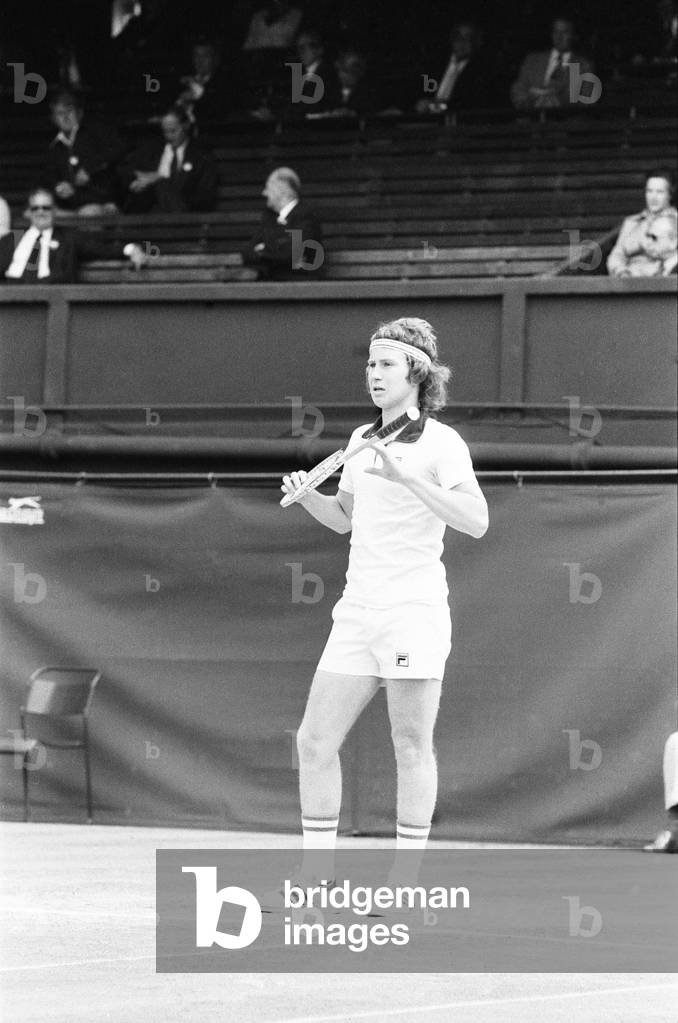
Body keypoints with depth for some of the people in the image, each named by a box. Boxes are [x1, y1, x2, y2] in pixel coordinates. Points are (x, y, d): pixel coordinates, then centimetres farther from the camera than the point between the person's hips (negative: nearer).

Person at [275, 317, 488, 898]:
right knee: (315, 741, 2)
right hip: (357, 611, 7)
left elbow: (476, 521, -19)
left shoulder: (442, 443, -6)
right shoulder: (363, 439, 16)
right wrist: (307, 496, 8)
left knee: (412, 746, -4)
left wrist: (406, 478, -27)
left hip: (413, 610, -7)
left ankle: (406, 884, 1)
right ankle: (317, 878, 9)